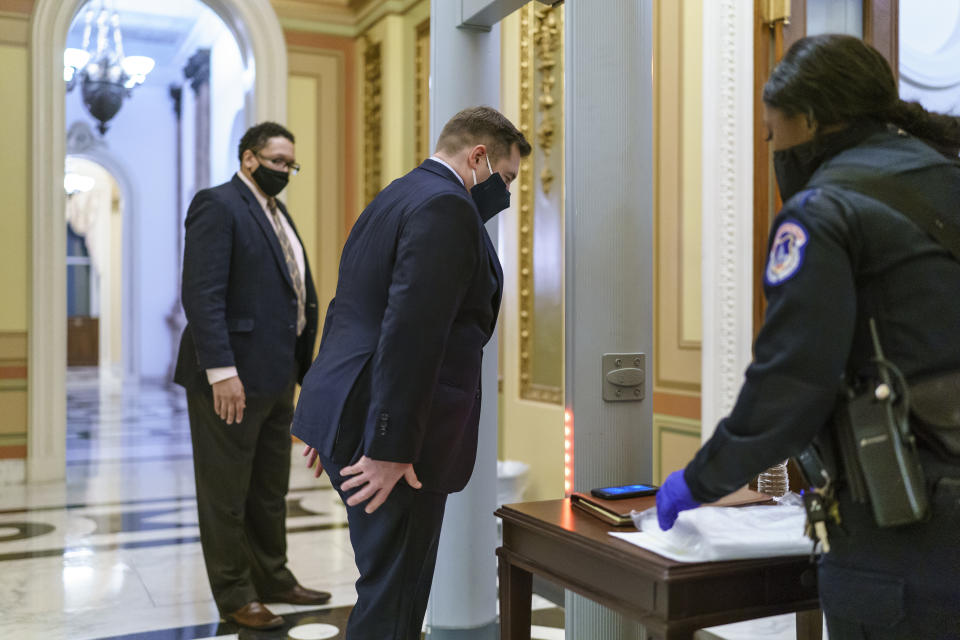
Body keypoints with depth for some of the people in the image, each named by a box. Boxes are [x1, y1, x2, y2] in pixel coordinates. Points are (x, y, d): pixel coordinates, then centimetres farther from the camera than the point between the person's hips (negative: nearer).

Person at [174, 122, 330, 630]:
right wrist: (221, 371, -24)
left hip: (277, 376, 9)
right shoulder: (217, 205, -9)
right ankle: (235, 596, 17)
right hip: (232, 376, -9)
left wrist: (302, 367, 11)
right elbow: (202, 295, -18)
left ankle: (272, 578, 31)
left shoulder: (278, 213, 18)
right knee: (227, 492, 5)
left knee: (271, 490, 18)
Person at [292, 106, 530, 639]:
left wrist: (332, 415, 24)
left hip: (348, 414, 10)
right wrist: (391, 448, -24)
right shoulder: (448, 206, -13)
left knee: (392, 581, 20)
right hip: (387, 433, -10)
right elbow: (411, 329, -24)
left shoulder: (393, 197, 18)